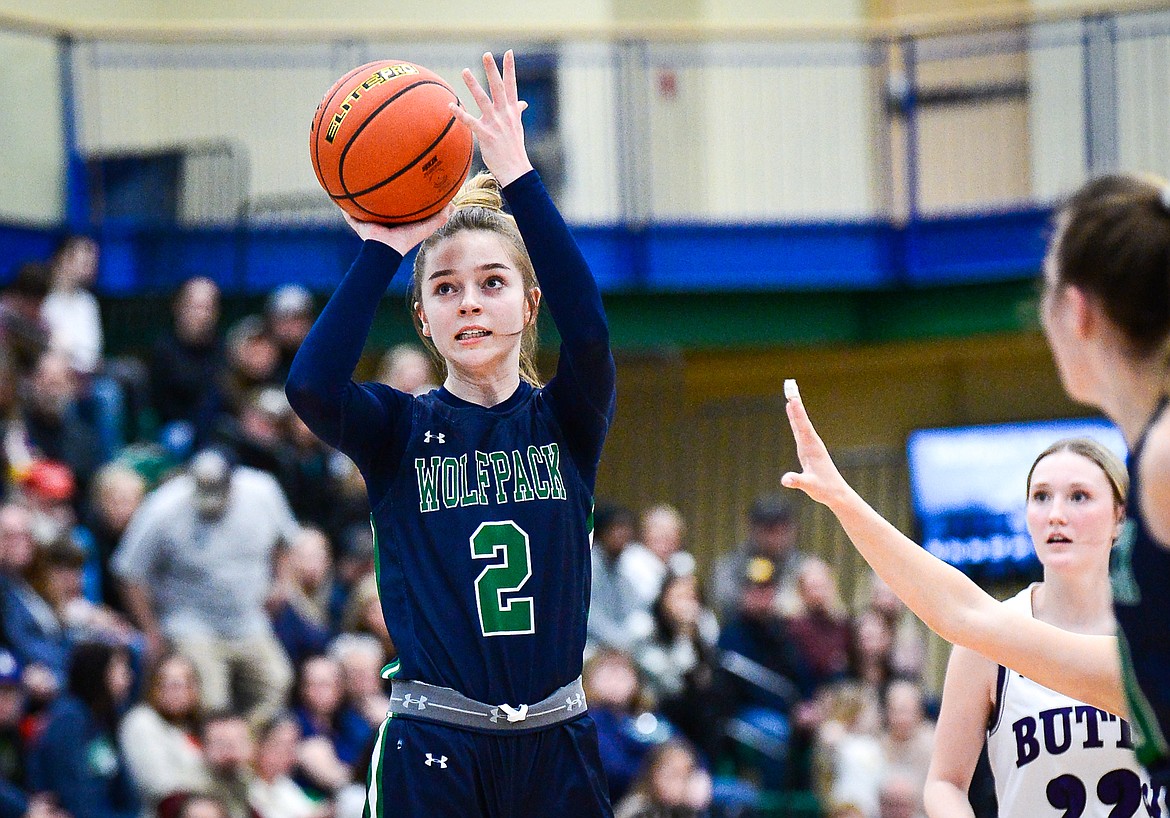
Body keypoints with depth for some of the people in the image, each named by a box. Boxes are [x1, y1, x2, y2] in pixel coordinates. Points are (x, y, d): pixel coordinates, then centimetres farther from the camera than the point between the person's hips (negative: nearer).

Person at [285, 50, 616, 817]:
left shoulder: (563, 421, 4)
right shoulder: (399, 430, 2)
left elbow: (589, 331, -17)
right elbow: (311, 385, -18)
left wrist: (517, 175, -22)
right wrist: (382, 248, -17)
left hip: (555, 748, 1)